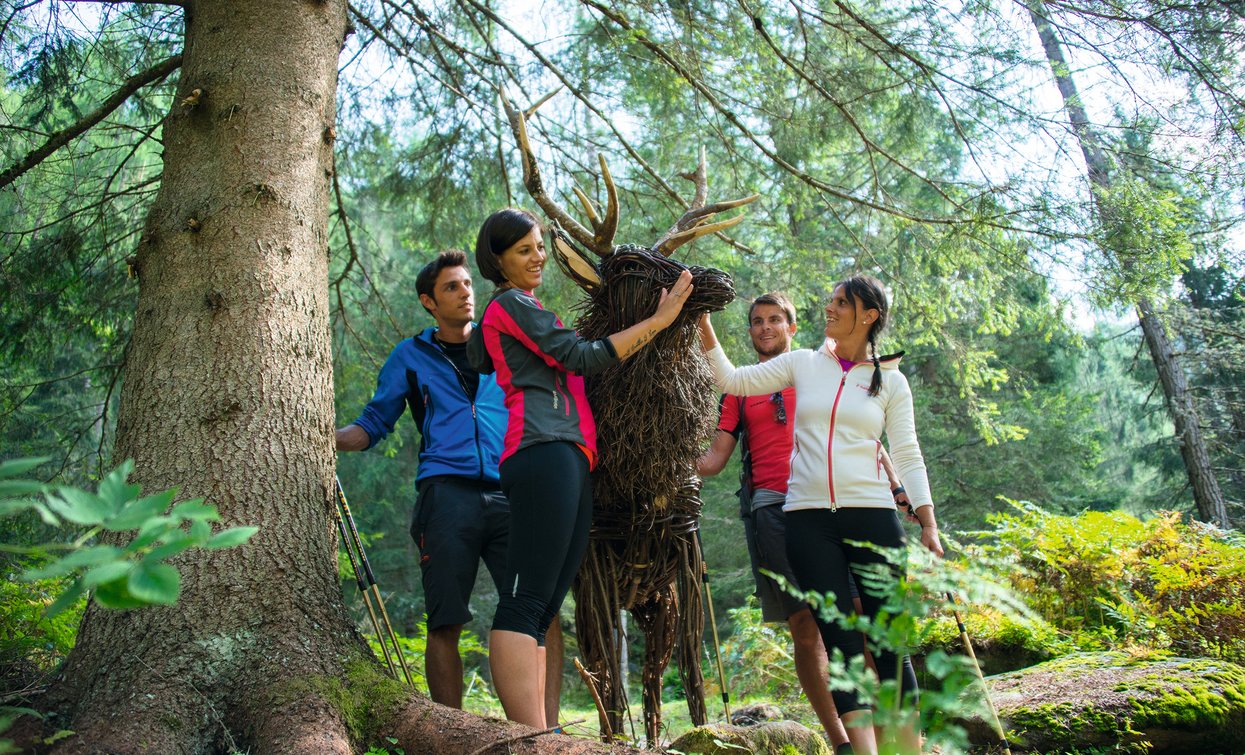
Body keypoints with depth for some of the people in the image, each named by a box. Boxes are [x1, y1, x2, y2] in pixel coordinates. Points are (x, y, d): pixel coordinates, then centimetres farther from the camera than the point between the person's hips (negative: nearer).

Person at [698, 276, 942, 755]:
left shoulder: (890, 381, 9)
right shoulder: (802, 365, 11)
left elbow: (907, 457, 8)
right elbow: (732, 380, 10)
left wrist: (928, 525, 0)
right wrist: (702, 323, 3)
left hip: (872, 514, -1)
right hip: (808, 518, 1)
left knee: (889, 643, -1)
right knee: (840, 642, -2)